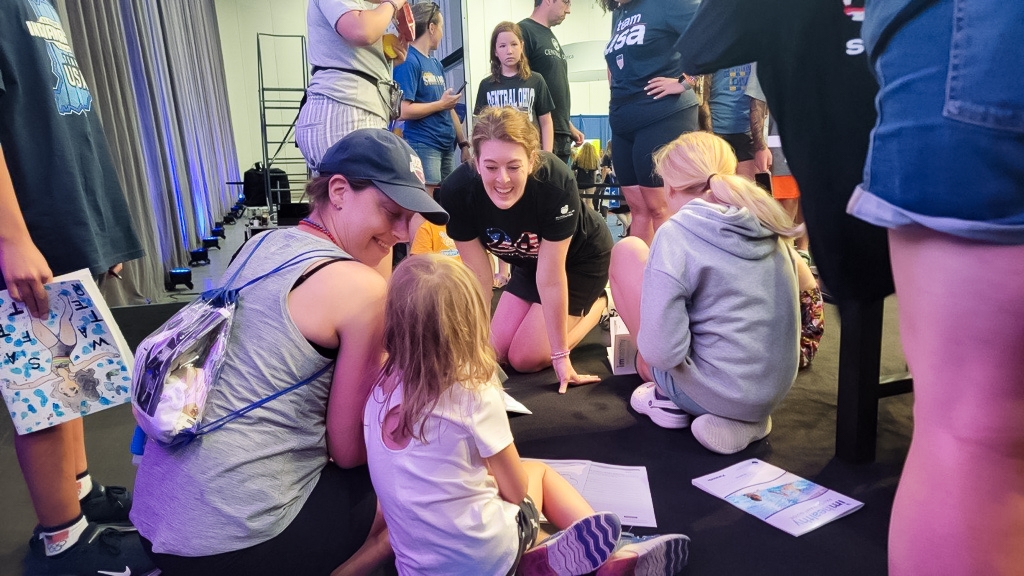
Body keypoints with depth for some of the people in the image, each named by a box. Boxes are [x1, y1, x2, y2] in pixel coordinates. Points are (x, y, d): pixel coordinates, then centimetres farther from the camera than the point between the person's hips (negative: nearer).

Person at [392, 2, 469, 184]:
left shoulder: (436, 64, 17)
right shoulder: (408, 61, -9)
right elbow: (403, 111, -18)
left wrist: (463, 143, 15)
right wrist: (441, 104, -9)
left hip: (447, 146, 8)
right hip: (423, 147, -8)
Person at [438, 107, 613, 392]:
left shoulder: (556, 183, -39)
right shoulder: (456, 191, -29)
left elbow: (551, 277, -31)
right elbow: (478, 277, -19)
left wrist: (560, 355, -21)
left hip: (581, 258, -4)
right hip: (529, 261, 5)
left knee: (526, 358, -7)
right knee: (498, 351, 6)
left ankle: (595, 305, 14)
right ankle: (569, 311, 27)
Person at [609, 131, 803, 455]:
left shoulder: (677, 235, -18)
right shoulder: (767, 225, 2)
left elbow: (661, 352, -25)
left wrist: (652, 350, 0)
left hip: (716, 393, -6)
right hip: (776, 390, 6)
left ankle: (668, 398, 10)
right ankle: (744, 417, 11)